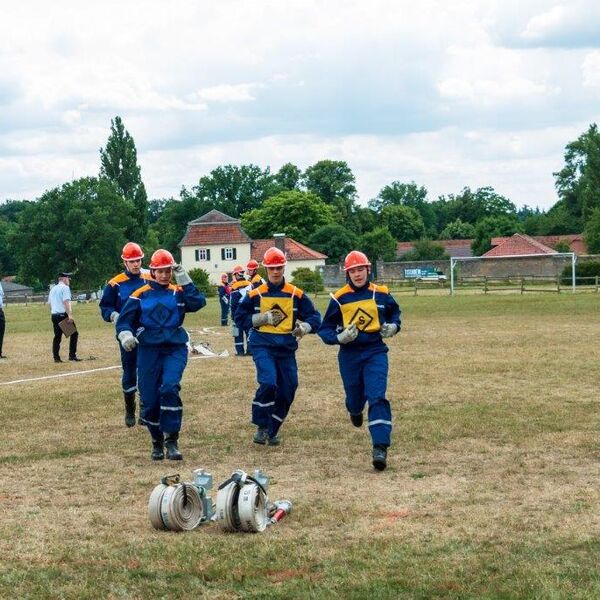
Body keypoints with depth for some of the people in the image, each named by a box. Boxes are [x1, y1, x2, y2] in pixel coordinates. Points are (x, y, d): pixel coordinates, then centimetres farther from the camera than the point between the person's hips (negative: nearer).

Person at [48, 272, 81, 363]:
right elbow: (66, 302, -18)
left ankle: (56, 357, 8)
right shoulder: (65, 288, -7)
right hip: (63, 314, -8)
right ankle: (72, 355, -6)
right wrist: (70, 315, -24)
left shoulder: (53, 289, 18)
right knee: (74, 333, -1)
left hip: (54, 315, 8)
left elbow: (50, 303, 21)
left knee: (57, 336, 11)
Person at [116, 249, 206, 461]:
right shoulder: (140, 295, 6)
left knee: (170, 389, -22)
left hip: (175, 349, -1)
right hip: (149, 350, 1)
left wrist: (184, 279, -9)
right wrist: (125, 335, -15)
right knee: (149, 399, 1)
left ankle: (171, 441, -14)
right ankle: (157, 442, 22)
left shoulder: (179, 292, 8)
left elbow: (198, 302, -10)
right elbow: (124, 320, 5)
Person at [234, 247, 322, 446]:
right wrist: (263, 318, -10)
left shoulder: (296, 294, 3)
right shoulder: (255, 294, 1)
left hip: (286, 347, 3)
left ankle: (271, 431, 23)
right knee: (268, 383, -23)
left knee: (287, 392, 5)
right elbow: (240, 318, 5)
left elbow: (314, 317, 6)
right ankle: (261, 427, -6)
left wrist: (304, 327, -16)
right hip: (262, 345, -3)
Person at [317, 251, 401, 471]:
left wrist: (393, 326, 1)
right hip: (349, 355, 1)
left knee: (377, 397, -16)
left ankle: (380, 448, -20)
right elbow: (325, 329, 0)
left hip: (375, 352, -1)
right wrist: (340, 337, -19)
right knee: (355, 397, 14)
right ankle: (355, 410, 55)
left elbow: (395, 312, 21)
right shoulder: (339, 298, -4)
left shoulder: (381, 294, 0)